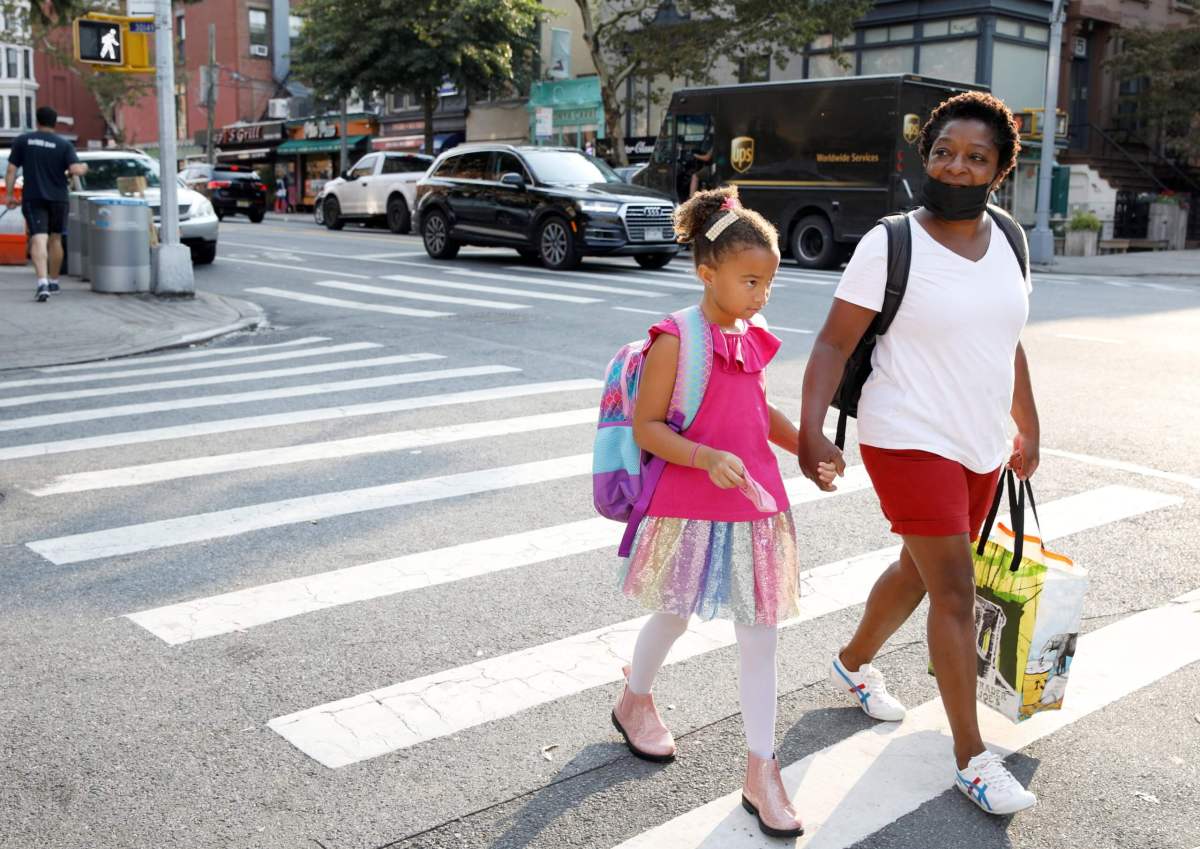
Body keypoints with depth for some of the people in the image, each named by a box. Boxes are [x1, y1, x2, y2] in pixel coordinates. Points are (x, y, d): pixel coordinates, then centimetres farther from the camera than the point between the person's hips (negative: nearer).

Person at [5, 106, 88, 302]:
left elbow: (11, 170, 1)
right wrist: (83, 168, 9)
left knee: (38, 240, -10)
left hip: (33, 198, -1)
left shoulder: (22, 141, 2)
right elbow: (75, 170, -13)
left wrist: (10, 194, 8)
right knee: (55, 240, 16)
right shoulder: (64, 144, -2)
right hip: (58, 198, 1)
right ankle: (53, 281, 27)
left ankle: (42, 281, -28)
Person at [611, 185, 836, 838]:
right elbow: (646, 427, -16)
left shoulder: (753, 339, 5)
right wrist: (708, 459, -28)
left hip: (757, 505, 6)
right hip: (689, 509, -5)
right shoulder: (674, 340, -15)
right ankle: (635, 700, 46)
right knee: (675, 616, 15)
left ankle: (761, 771, 14)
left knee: (759, 631, 5)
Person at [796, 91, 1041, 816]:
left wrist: (1028, 429, 20)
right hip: (910, 442, -7)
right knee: (955, 592, -7)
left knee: (920, 571, 20)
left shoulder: (1007, 241, 6)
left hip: (981, 448, 7)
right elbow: (835, 342, -13)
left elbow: (1010, 343, 16)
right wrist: (811, 431, -24)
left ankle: (855, 662, 45)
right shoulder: (890, 245, -12)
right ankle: (973, 760, 5)